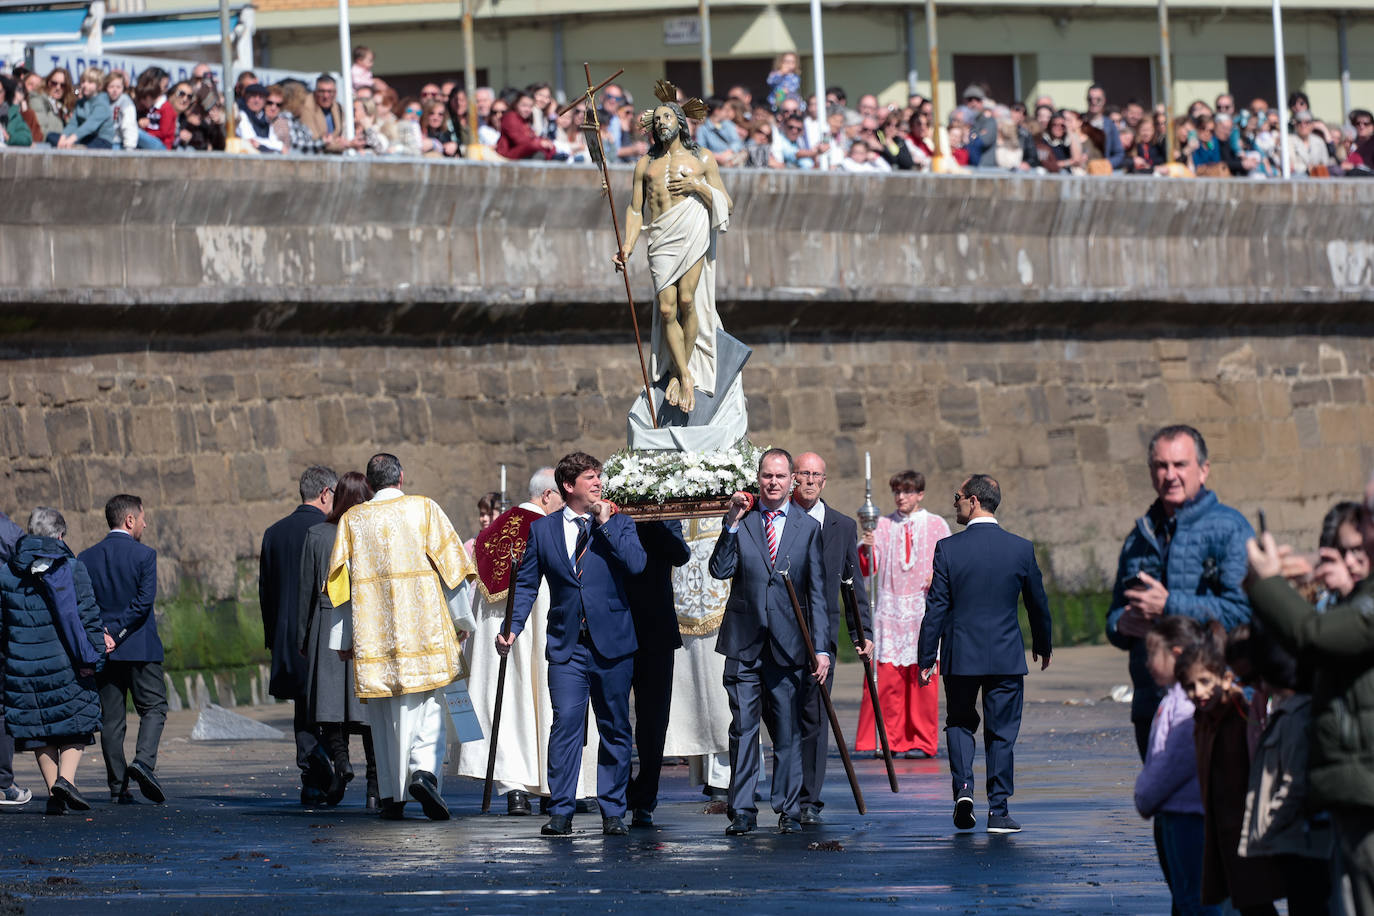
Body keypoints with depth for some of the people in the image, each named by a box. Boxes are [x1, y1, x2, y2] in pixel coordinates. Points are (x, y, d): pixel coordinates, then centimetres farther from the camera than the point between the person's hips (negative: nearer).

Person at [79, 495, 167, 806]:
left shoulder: (87, 558, 6)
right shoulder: (144, 555, -5)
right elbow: (144, 601, -13)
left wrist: (101, 634, -6)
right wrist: (118, 634, -10)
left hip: (103, 651, 4)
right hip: (141, 649, -4)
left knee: (110, 719, 7)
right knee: (154, 708, 6)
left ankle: (118, 788, 5)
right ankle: (144, 761, -17)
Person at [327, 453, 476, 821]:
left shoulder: (352, 520, 6)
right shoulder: (424, 509, 2)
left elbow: (339, 581, 6)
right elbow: (450, 565, 0)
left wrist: (343, 639, 10)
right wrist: (462, 620, 8)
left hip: (373, 632, 2)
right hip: (424, 623, -2)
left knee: (385, 718, 7)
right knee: (430, 706, 3)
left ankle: (392, 796, 6)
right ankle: (425, 770, -20)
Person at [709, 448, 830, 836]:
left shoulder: (808, 527, 6)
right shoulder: (741, 521, 6)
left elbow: (817, 594, 6)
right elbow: (720, 570, -5)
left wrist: (821, 648, 1)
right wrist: (732, 523, -13)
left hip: (787, 644, 0)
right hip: (744, 643, 0)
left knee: (787, 731, 4)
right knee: (742, 728, 0)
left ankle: (789, 811, 11)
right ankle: (742, 811, 4)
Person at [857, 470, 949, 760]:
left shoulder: (937, 526, 10)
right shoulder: (883, 526, 11)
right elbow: (869, 569, 5)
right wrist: (867, 549, -15)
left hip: (923, 608, -1)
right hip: (889, 609, 1)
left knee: (922, 679, -3)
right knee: (887, 678, -6)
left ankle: (922, 742, 2)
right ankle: (891, 740, 0)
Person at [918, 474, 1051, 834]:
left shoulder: (948, 548, -9)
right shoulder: (1021, 548, -3)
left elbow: (936, 608, -7)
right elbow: (1037, 603, 8)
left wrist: (926, 659, 0)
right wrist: (1043, 645, 25)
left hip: (960, 656, 0)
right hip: (1006, 656, 0)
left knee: (959, 723, 18)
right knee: (1001, 732, 7)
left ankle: (963, 788, -1)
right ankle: (998, 811, 5)